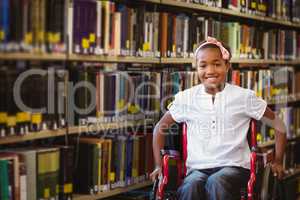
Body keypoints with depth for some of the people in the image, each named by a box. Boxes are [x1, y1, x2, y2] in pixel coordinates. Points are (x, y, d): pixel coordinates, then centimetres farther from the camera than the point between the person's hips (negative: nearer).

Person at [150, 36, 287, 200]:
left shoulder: (243, 97, 3)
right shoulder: (186, 98, 7)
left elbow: (278, 125, 11)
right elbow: (160, 127, 19)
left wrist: (278, 162, 6)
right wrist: (159, 165, 12)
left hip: (234, 166, -1)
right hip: (198, 168, 1)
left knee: (216, 183, -37)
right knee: (191, 187, -35)